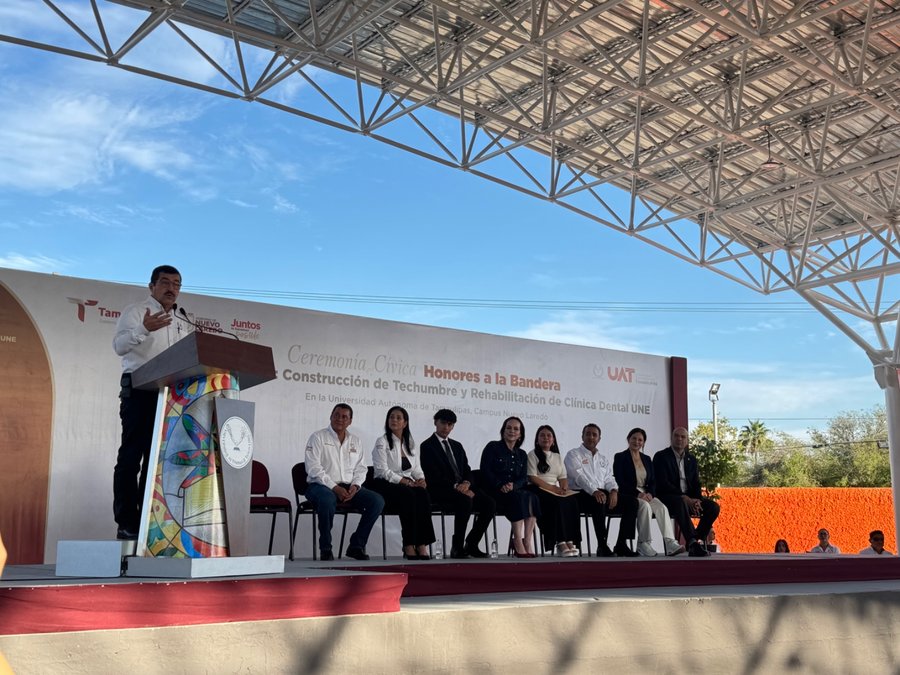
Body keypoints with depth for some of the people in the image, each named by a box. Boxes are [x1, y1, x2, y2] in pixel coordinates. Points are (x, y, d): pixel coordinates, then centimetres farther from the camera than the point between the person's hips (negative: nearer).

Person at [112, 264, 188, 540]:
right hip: (140, 390, -6)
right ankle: (127, 524, -9)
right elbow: (119, 345, -13)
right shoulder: (135, 311, 2)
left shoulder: (183, 322, 22)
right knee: (131, 456, -8)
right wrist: (144, 329, -29)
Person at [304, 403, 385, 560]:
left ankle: (356, 545, -9)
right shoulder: (318, 437, 0)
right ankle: (325, 548, -22)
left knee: (377, 500, -18)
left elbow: (361, 469, 15)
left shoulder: (355, 441, 18)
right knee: (327, 500, -41)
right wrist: (335, 488, -18)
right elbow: (313, 468, -10)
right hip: (321, 485, -5)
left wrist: (355, 485, -7)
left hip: (349, 487, 5)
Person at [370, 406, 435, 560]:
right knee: (408, 495, -36)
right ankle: (409, 545, -32)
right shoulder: (382, 442, 0)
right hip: (386, 485, -5)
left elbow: (417, 469, 17)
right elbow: (383, 471, -11)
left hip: (407, 485, 5)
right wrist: (405, 481, -19)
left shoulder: (410, 443, 18)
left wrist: (421, 479, -7)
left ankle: (422, 544, -36)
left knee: (422, 494, -30)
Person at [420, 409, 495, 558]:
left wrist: (466, 483, -9)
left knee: (489, 504, -18)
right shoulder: (427, 446, 2)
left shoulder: (457, 446, 24)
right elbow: (433, 476, -10)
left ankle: (471, 544, -8)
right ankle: (457, 547, -25)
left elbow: (467, 470, 15)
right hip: (440, 491, -6)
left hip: (463, 487, 7)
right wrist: (456, 486, -20)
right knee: (465, 501, -36)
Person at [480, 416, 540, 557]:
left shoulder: (522, 454, 20)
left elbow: (524, 478, 8)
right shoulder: (492, 447, 6)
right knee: (519, 497, -34)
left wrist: (513, 485, -15)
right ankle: (518, 542, -34)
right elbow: (485, 471, -5)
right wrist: (500, 485, -19)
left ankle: (528, 542, -32)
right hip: (494, 492, -5)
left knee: (532, 497, -27)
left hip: (515, 491, 5)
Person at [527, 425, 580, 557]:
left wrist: (564, 489, -7)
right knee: (556, 502, -35)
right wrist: (552, 488, -14)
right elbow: (532, 478, -7)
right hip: (539, 491, -5)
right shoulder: (533, 455, 5)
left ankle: (570, 542, -34)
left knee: (571, 501, -27)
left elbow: (563, 478, 16)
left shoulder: (557, 457, 23)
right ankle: (560, 544, -36)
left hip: (556, 492, 5)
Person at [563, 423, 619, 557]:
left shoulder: (603, 459, 27)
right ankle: (602, 546, -35)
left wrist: (613, 490, -10)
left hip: (602, 494, 6)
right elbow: (579, 476, -10)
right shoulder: (573, 454, 7)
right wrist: (594, 491, -26)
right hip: (581, 494, -6)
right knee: (598, 502, -38)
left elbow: (609, 479, 15)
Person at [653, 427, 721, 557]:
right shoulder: (661, 457, -2)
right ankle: (694, 542, -48)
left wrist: (696, 500, -10)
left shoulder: (691, 459, 17)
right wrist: (684, 497, -22)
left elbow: (696, 484, 13)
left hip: (689, 499, 6)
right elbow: (663, 484, -13)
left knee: (713, 507, -17)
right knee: (680, 503, -39)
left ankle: (697, 541, -18)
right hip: (668, 498, -6)